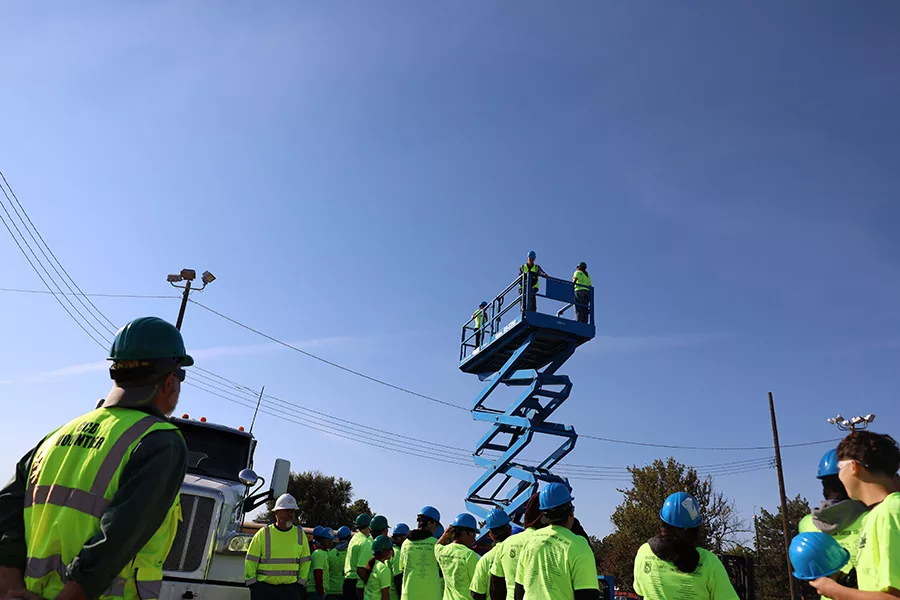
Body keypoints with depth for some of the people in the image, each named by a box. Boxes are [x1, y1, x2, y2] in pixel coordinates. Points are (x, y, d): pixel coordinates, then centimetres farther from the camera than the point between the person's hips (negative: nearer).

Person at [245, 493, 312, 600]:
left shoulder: (300, 535, 6)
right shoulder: (263, 534, -2)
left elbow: (305, 561, 12)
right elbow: (250, 561, 1)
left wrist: (301, 584, 6)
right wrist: (252, 585, -3)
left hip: (290, 590, 2)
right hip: (263, 588, -2)